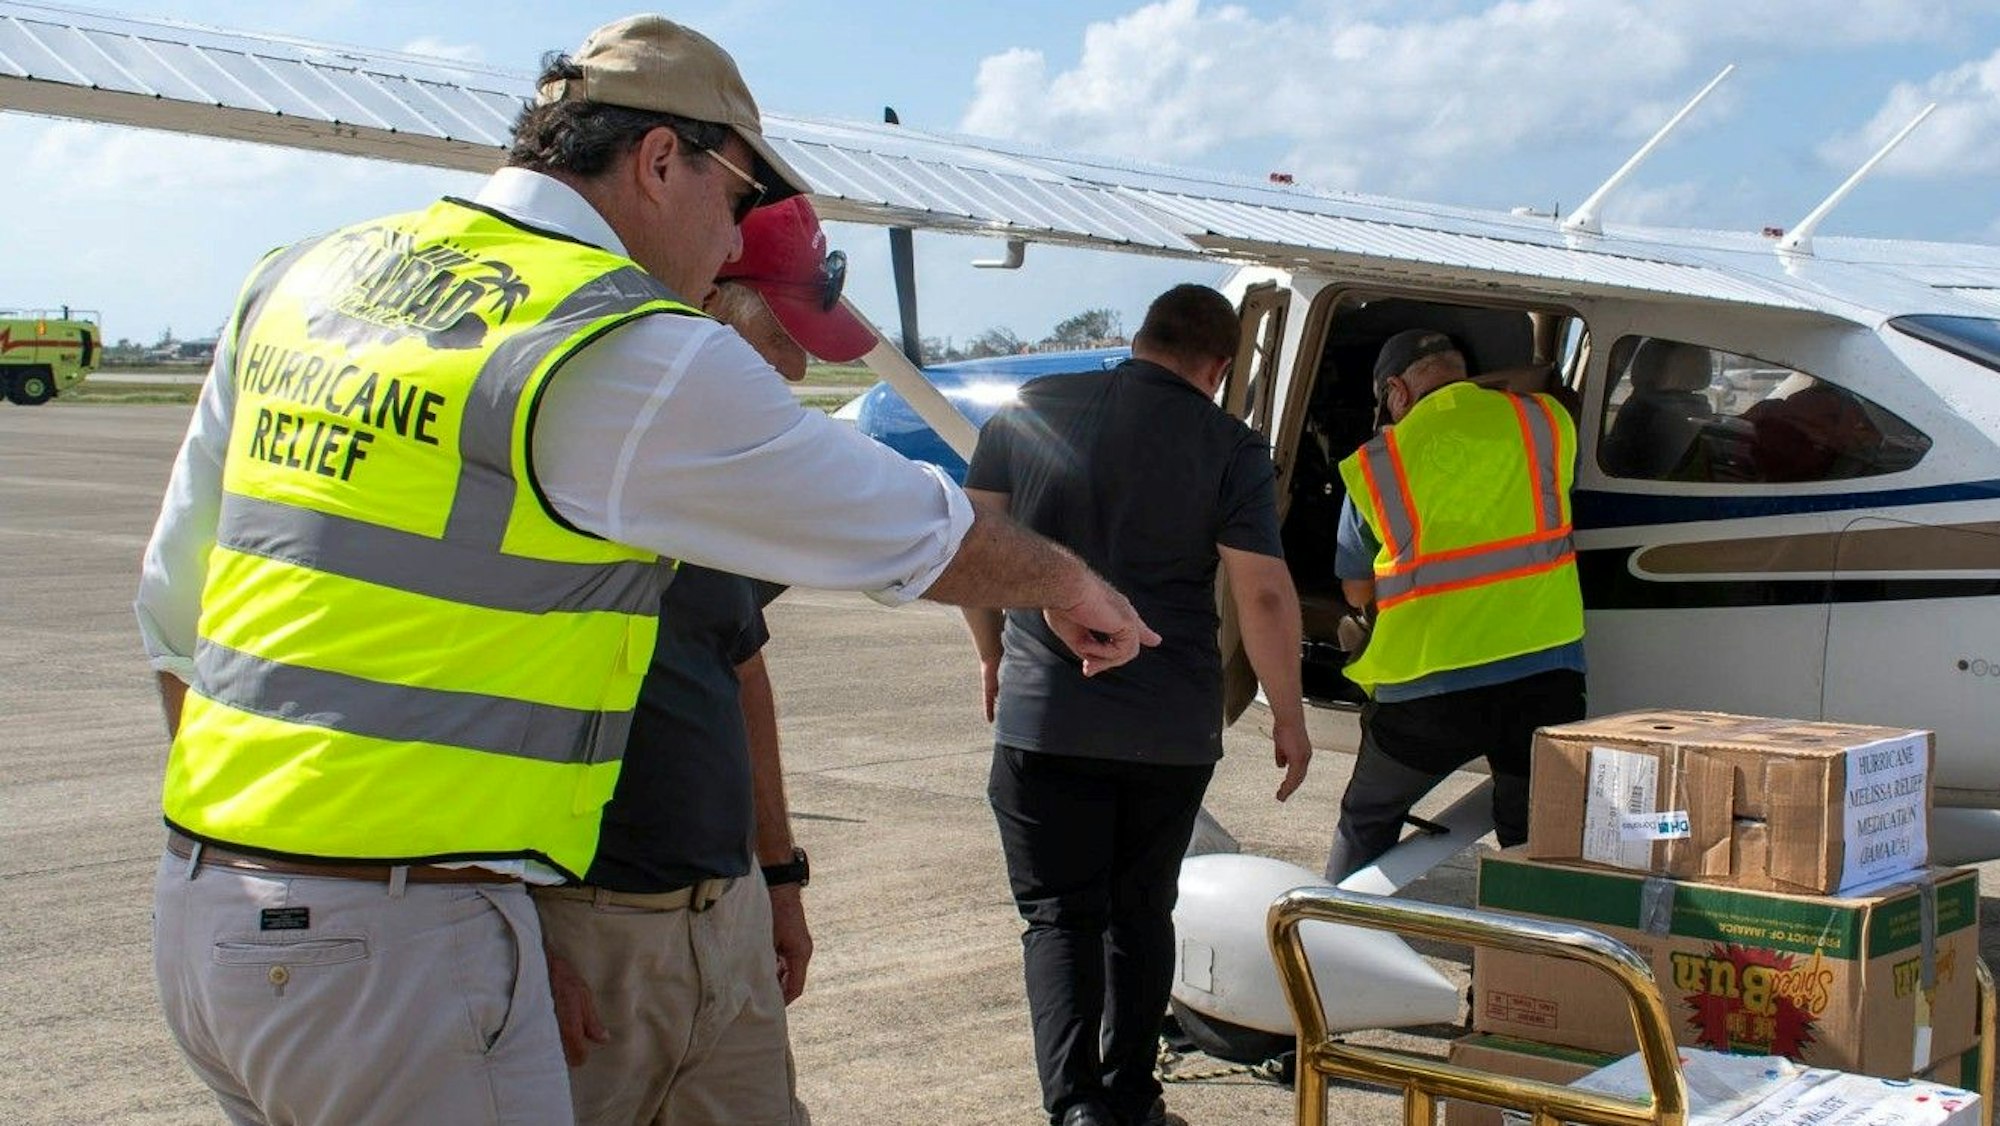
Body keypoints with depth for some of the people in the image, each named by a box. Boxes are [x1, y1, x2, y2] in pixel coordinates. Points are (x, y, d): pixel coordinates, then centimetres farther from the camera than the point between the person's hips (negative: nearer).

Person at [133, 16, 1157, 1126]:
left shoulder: (299, 278, 12)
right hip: (393, 942, -8)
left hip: (196, 910, 8)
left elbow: (173, 606, 17)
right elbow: (920, 533, -1)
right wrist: (1069, 585, 19)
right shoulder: (633, 355, -11)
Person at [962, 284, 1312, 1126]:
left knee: (1058, 914, 4)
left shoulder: (1032, 411, 1)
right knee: (1141, 911, 17)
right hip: (1171, 730, 1)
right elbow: (1263, 594, -9)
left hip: (1044, 717, 0)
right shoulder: (1229, 448, -5)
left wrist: (993, 653, 20)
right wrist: (1289, 717, 3)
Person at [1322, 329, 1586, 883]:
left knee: (1366, 822, 19)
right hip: (1545, 673, 1)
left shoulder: (1374, 465, 1)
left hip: (1426, 687, -1)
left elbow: (1357, 591, 9)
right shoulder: (1549, 422, 5)